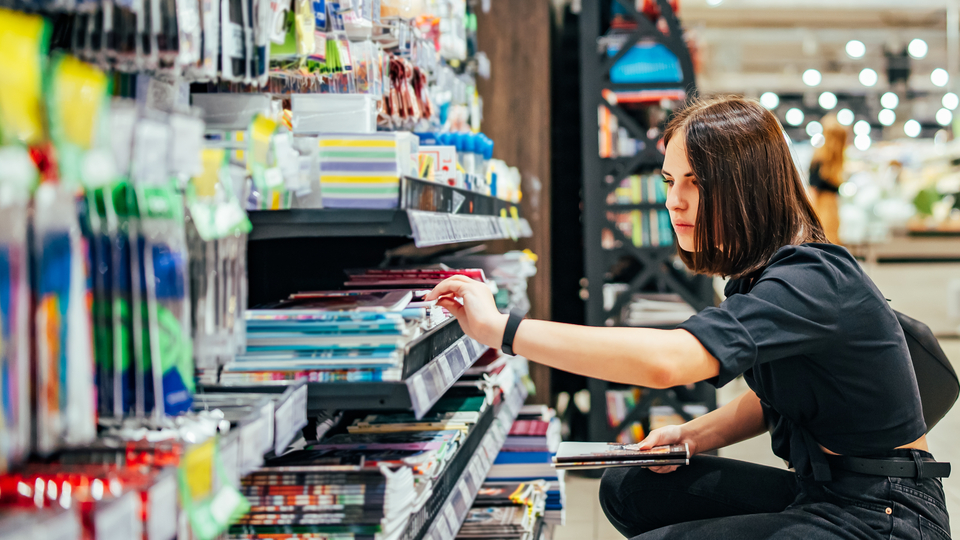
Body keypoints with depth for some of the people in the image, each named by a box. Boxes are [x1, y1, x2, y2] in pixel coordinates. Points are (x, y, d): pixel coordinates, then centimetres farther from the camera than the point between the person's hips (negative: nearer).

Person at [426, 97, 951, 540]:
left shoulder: (812, 281, -24)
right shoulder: (765, 274, 8)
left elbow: (666, 360, -38)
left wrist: (500, 328, -34)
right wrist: (693, 435, 2)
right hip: (820, 491, 10)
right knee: (628, 488, 7)